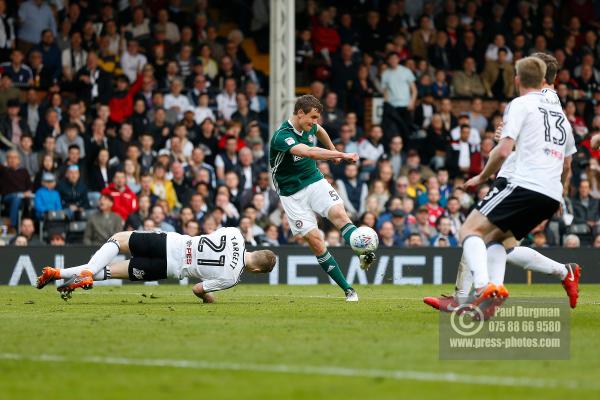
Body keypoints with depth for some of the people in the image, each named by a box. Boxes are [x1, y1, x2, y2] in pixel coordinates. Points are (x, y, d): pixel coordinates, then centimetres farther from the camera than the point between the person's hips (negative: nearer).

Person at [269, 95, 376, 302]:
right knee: (314, 240, -11)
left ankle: (364, 255, -43)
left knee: (338, 213, -24)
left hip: (315, 181, 5)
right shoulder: (282, 136, -25)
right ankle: (348, 290, -8)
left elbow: (320, 131, 28)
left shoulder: (309, 127, 0)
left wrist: (333, 150, 36)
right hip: (292, 193, -5)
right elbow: (309, 152, -41)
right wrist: (342, 155, -44)